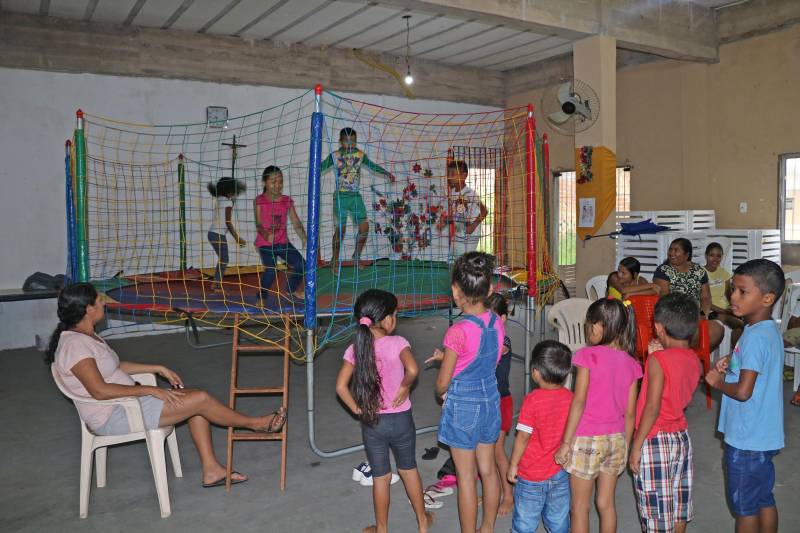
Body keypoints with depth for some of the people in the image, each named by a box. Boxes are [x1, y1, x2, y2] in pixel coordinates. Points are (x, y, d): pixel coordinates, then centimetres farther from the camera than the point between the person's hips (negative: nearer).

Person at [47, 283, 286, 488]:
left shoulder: (85, 336, 10)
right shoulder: (74, 344, -21)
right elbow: (99, 390, -29)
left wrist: (158, 368, 13)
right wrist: (150, 390, -24)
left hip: (124, 403, 10)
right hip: (113, 418, -10)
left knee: (194, 396, 2)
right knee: (201, 399, -13)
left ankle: (211, 470, 5)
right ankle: (256, 423, 10)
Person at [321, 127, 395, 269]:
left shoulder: (360, 155, 6)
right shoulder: (335, 156, -3)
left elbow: (372, 166, 17)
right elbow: (320, 167, -7)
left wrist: (387, 173, 14)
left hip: (356, 196, 4)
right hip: (341, 196, -4)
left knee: (364, 226, 0)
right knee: (340, 229, -4)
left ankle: (357, 256, 20)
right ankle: (335, 260, 13)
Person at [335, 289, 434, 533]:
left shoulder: (354, 349, -8)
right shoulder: (397, 343, -17)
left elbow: (341, 386, -13)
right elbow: (412, 369, -34)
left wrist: (357, 409, -3)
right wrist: (404, 387, -16)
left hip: (371, 422, 1)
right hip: (400, 419, -1)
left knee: (380, 477, 17)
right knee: (409, 469, 22)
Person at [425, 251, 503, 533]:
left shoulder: (457, 332, -24)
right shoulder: (497, 323, -5)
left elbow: (442, 383, -15)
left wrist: (441, 393, 8)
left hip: (463, 407, -6)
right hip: (490, 401, 7)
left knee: (466, 477, 7)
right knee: (488, 470, 20)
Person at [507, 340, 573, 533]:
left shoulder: (532, 400, -21)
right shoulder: (570, 398, -6)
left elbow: (523, 436, -18)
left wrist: (513, 464, -6)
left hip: (531, 475, -4)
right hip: (560, 473, 4)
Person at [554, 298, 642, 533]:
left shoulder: (588, 355, -14)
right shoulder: (630, 364, 0)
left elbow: (579, 402, -17)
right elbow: (630, 413, 3)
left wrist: (566, 443, -12)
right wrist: (625, 448, 15)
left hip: (587, 441, -5)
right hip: (615, 440, 5)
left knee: (580, 507, 8)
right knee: (606, 504, 17)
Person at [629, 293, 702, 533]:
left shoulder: (658, 360, -20)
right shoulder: (694, 360, 1)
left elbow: (653, 408, -23)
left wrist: (636, 446, -16)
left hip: (655, 440, -7)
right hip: (682, 436, 7)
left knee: (657, 509, 4)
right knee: (679, 503, 19)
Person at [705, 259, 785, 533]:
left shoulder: (756, 336, -24)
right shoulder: (768, 330, 6)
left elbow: (743, 391, -27)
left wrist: (717, 382, -9)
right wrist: (731, 362, 3)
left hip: (747, 440, -9)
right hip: (764, 436, 9)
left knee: (745, 507, 6)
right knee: (764, 500, 20)